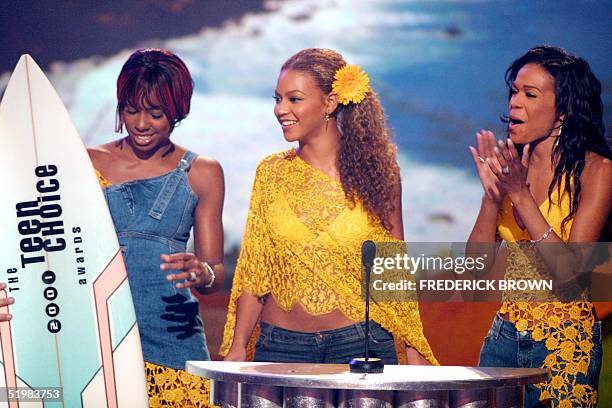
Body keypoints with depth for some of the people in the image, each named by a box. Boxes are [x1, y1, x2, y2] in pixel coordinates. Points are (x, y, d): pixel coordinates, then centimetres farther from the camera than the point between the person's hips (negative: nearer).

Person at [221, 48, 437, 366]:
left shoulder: (376, 172, 0)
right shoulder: (271, 173, 4)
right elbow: (253, 272, 6)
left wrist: (413, 350, -1)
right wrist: (237, 348, -1)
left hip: (360, 341, -1)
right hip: (281, 345, 1)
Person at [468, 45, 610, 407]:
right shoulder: (512, 166, 4)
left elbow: (569, 270, -20)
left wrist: (521, 194, -22)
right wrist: (492, 195, -13)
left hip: (565, 340, -5)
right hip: (504, 334, 5)